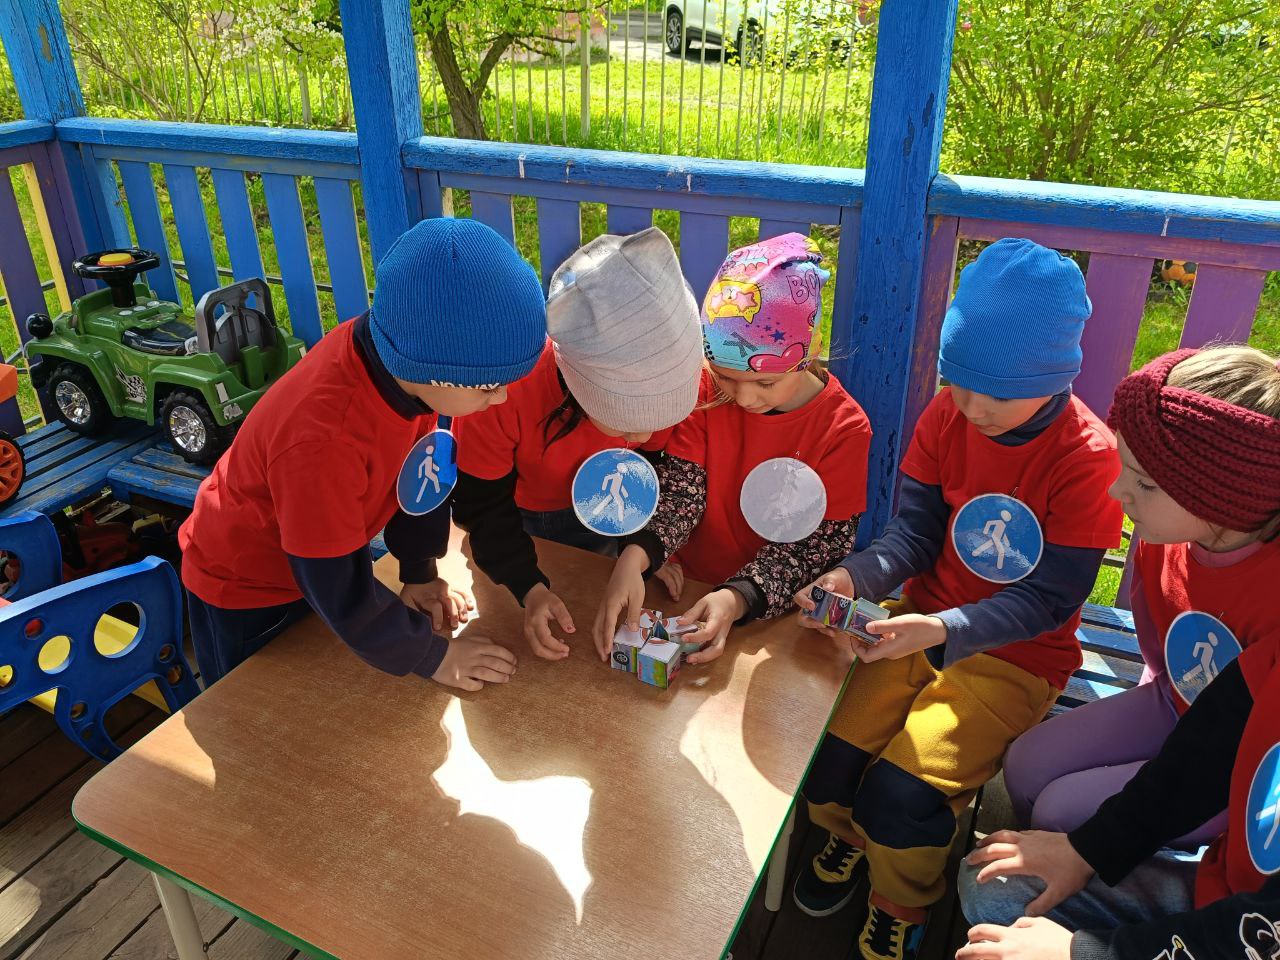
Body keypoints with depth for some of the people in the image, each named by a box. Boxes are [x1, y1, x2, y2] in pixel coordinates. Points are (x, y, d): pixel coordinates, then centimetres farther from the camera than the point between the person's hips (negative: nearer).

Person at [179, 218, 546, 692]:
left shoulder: (397, 353, -24)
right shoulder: (321, 441, -44)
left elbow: (418, 468, -6)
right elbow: (340, 592, -32)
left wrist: (420, 572, -5)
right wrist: (430, 654, -21)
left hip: (328, 557, 6)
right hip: (244, 589, -5)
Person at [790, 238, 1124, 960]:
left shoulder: (1090, 459, -17)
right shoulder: (947, 416, -4)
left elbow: (1048, 598, -16)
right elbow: (912, 537, -3)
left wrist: (942, 629, -31)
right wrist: (853, 580, -23)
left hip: (1015, 656, -4)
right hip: (924, 622, 4)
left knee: (903, 794, -19)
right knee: (823, 756, -11)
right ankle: (849, 837, 27)